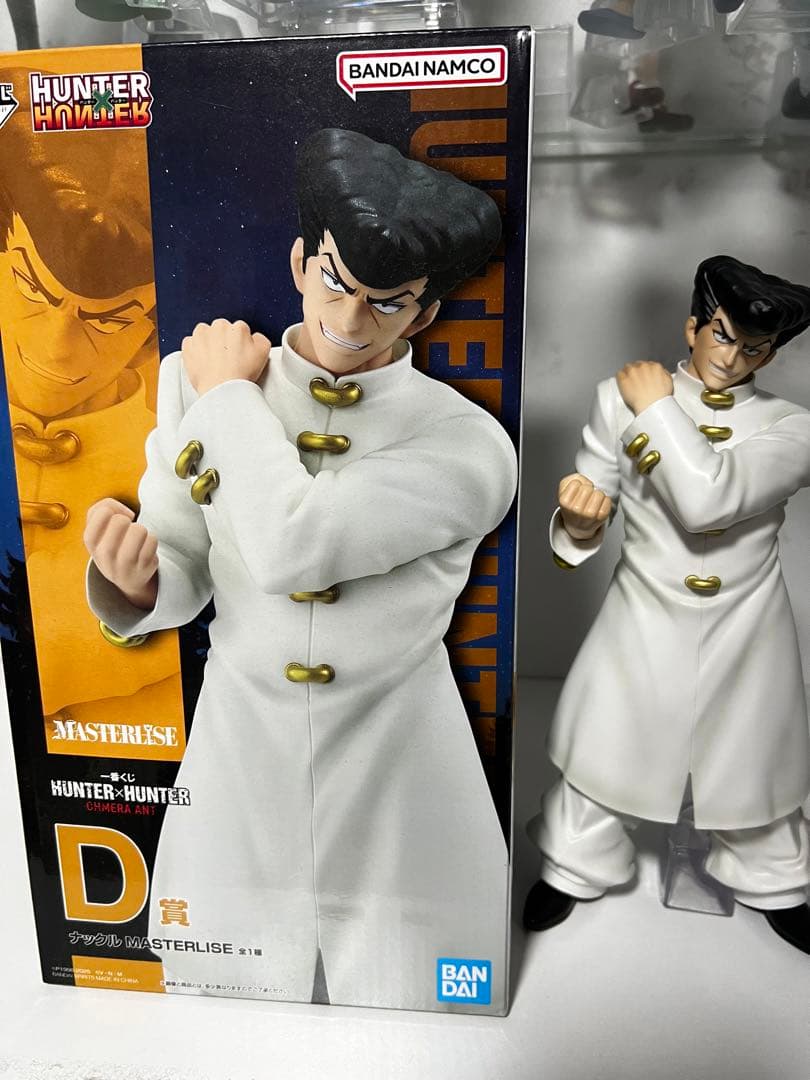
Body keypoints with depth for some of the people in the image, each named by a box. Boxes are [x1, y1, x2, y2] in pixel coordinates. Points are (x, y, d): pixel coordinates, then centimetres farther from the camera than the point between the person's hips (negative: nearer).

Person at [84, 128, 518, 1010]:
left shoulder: (467, 445, -15)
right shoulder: (193, 381, -3)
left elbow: (293, 546, -29)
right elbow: (179, 581, 1)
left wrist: (230, 395, -12)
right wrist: (132, 577, -23)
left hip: (398, 809, -2)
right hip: (236, 793, 3)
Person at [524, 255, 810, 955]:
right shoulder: (621, 399, -7)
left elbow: (708, 501, -28)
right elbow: (585, 528, -7)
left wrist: (658, 409, -18)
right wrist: (580, 518, -30)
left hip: (747, 631, 1)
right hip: (645, 617, 0)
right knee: (604, 745, 12)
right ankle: (576, 869, 40)